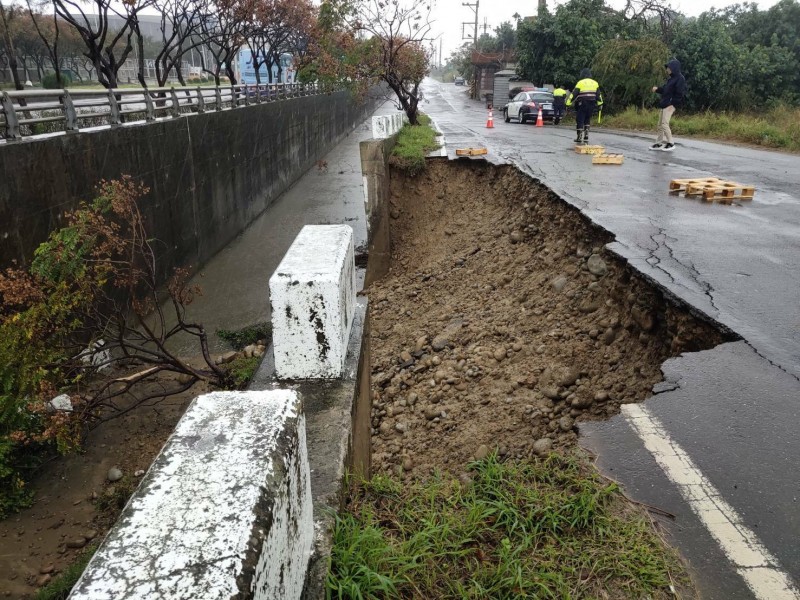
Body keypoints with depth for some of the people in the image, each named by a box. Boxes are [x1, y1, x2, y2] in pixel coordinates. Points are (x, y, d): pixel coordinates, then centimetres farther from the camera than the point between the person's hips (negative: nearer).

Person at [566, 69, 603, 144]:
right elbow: (599, 95, 11)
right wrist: (600, 104, 17)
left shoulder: (580, 83, -4)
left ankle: (579, 138, 0)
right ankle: (586, 138, 11)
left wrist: (568, 103, -4)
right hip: (591, 105, 5)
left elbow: (574, 94, -7)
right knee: (587, 121, 14)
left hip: (582, 105, -5)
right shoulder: (595, 83, 10)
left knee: (580, 121, 2)